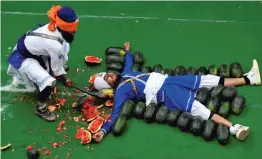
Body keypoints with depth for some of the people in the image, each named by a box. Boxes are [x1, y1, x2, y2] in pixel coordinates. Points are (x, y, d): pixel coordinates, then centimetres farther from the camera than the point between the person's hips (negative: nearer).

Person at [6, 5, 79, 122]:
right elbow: (56, 69, -19)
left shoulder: (54, 26, -14)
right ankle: (41, 108, 0)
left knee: (65, 46, 14)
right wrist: (65, 80, 1)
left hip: (34, 49, 9)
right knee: (48, 81, -26)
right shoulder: (55, 45, -35)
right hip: (23, 58, -9)